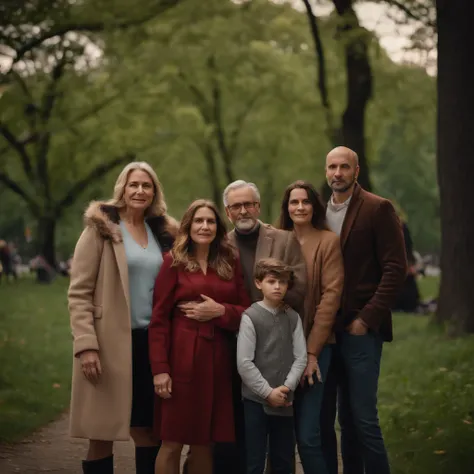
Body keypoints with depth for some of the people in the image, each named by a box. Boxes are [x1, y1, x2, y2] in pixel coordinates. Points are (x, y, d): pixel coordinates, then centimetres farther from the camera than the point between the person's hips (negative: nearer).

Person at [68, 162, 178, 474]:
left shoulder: (163, 232, 12)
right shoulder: (101, 228, -2)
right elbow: (79, 293, -7)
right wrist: (86, 345, -16)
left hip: (151, 342, 4)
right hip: (111, 342, -4)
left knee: (148, 430, 8)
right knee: (102, 435, 2)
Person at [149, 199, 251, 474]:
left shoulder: (231, 263, 11)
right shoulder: (174, 262, 0)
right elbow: (159, 319, -4)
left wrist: (221, 311, -10)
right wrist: (160, 369, -12)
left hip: (218, 359, 4)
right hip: (182, 358, -3)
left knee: (205, 443, 8)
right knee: (172, 443, -1)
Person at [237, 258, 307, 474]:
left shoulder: (293, 317, 5)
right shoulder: (250, 317, -7)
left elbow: (301, 357, 2)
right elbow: (244, 363, -12)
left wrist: (287, 387, -11)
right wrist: (268, 392, -13)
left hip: (284, 400, 4)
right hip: (256, 399, -4)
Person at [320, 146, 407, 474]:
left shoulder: (378, 209, -3)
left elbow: (396, 269, -8)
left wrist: (366, 318, -13)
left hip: (360, 330, -5)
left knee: (363, 418, -6)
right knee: (323, 418, 7)